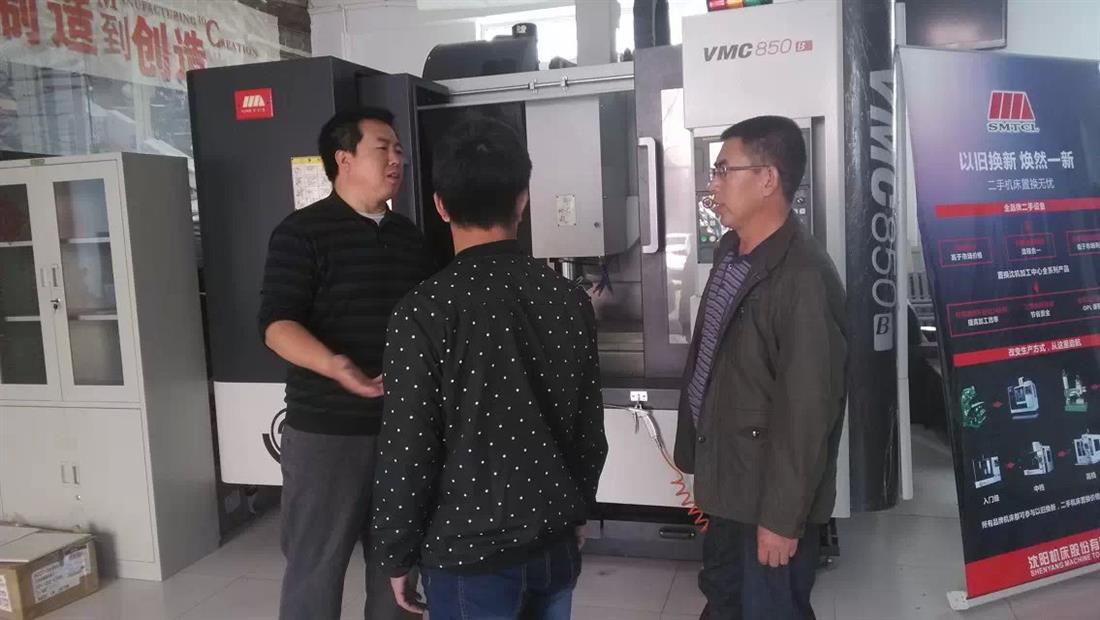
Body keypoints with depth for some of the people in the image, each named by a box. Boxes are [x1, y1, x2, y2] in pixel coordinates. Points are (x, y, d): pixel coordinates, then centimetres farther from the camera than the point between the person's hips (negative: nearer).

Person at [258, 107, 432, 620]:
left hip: (403, 425, 6)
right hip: (327, 429, -6)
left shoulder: (407, 235, 12)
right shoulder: (302, 232, -8)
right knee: (316, 563, 4)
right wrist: (333, 365, -32)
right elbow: (276, 323, -16)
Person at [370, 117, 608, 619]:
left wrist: (397, 555, -1)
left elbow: (407, 453, -15)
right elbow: (590, 429, 4)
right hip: (556, 539, 5)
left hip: (469, 548, -4)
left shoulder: (424, 313, -18)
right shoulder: (568, 298, -4)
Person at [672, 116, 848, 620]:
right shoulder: (729, 252, 3)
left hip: (769, 493, -8)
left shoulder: (804, 278, -24)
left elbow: (806, 410, -22)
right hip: (724, 478, 8)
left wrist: (782, 517, -17)